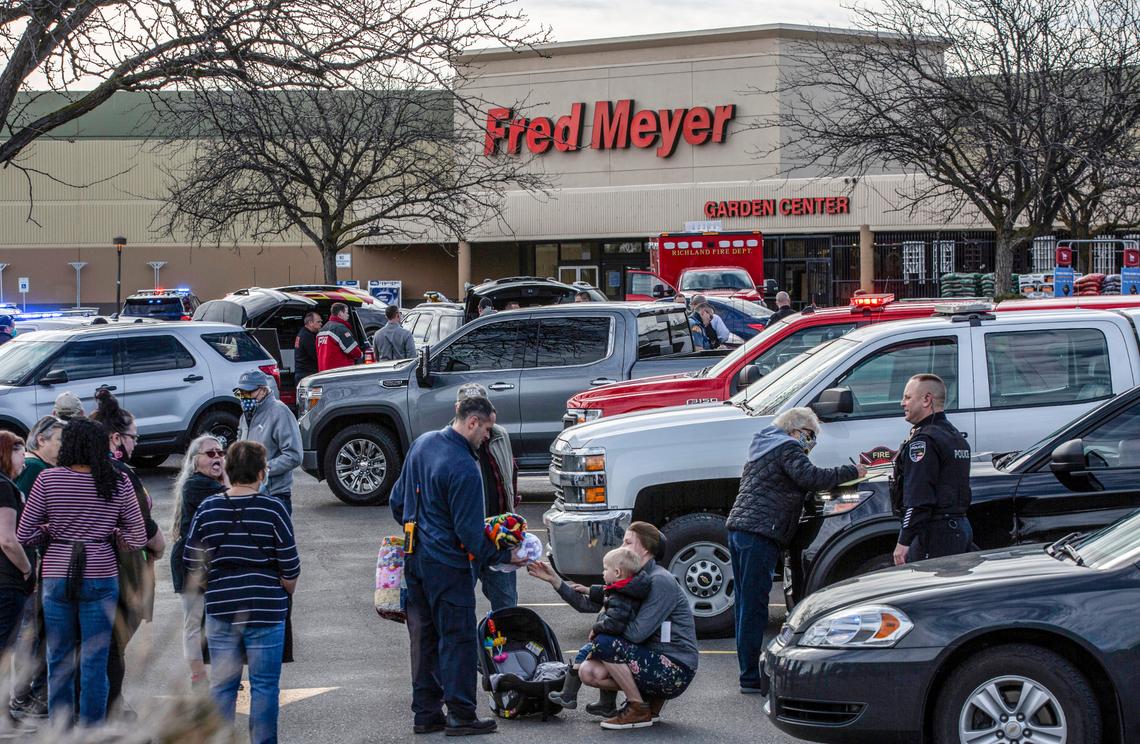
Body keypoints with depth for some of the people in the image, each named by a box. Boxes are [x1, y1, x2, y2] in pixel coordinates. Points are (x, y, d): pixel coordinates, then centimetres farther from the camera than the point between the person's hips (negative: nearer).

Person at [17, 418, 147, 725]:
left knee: (59, 658, 11)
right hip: (100, 576, -1)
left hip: (56, 576, 1)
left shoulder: (48, 479, -4)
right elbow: (138, 538, -2)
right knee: (95, 661, 5)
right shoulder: (118, 482, -3)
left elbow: (24, 534, -2)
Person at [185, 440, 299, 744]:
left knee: (221, 685, 11)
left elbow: (193, 565, 3)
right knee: (264, 686, 6)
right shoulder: (273, 510, -10)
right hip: (266, 611, -3)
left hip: (220, 610, 3)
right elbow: (290, 567, -8)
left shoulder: (207, 509, -1)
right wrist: (286, 594, 12)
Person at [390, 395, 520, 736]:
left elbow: (398, 501, 16)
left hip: (414, 558, 9)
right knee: (457, 638, -1)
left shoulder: (422, 443, 6)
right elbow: (470, 533, -18)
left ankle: (425, 713, 17)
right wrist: (503, 555, -8)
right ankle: (460, 715, 2)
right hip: (447, 565, -8)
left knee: (423, 637, 13)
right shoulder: (465, 469, -21)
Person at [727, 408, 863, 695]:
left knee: (747, 603, 12)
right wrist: (851, 472, -10)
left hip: (738, 527, 10)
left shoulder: (762, 447, 25)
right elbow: (810, 477, -18)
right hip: (760, 531, -10)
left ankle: (749, 672, 16)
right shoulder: (787, 448, -4)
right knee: (754, 606, -9)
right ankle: (751, 677, -9)